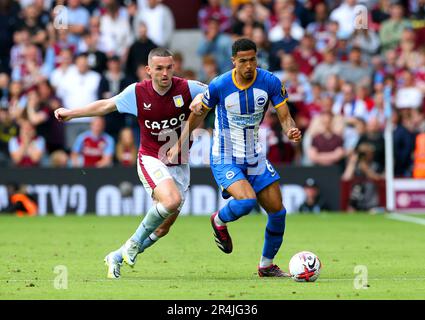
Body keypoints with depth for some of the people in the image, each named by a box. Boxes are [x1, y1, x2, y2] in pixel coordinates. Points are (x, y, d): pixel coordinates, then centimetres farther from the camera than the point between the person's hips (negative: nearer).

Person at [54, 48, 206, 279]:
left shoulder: (187, 88, -10)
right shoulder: (137, 92, -7)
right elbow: (106, 106, 8)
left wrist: (202, 97, -25)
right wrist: (71, 113, 10)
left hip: (179, 164, 3)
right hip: (151, 160, -3)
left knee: (162, 229, 4)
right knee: (171, 200, -32)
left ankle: (116, 258, 26)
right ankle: (136, 240, -9)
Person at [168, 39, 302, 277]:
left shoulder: (270, 82, -10)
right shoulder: (219, 86, -15)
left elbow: (285, 117, -9)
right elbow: (199, 114, 1)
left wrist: (292, 130, -32)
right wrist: (180, 144, 5)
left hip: (255, 158, 4)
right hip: (225, 159, -4)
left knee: (278, 211, 2)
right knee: (247, 201, -28)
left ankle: (267, 265, 23)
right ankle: (219, 221, 7)